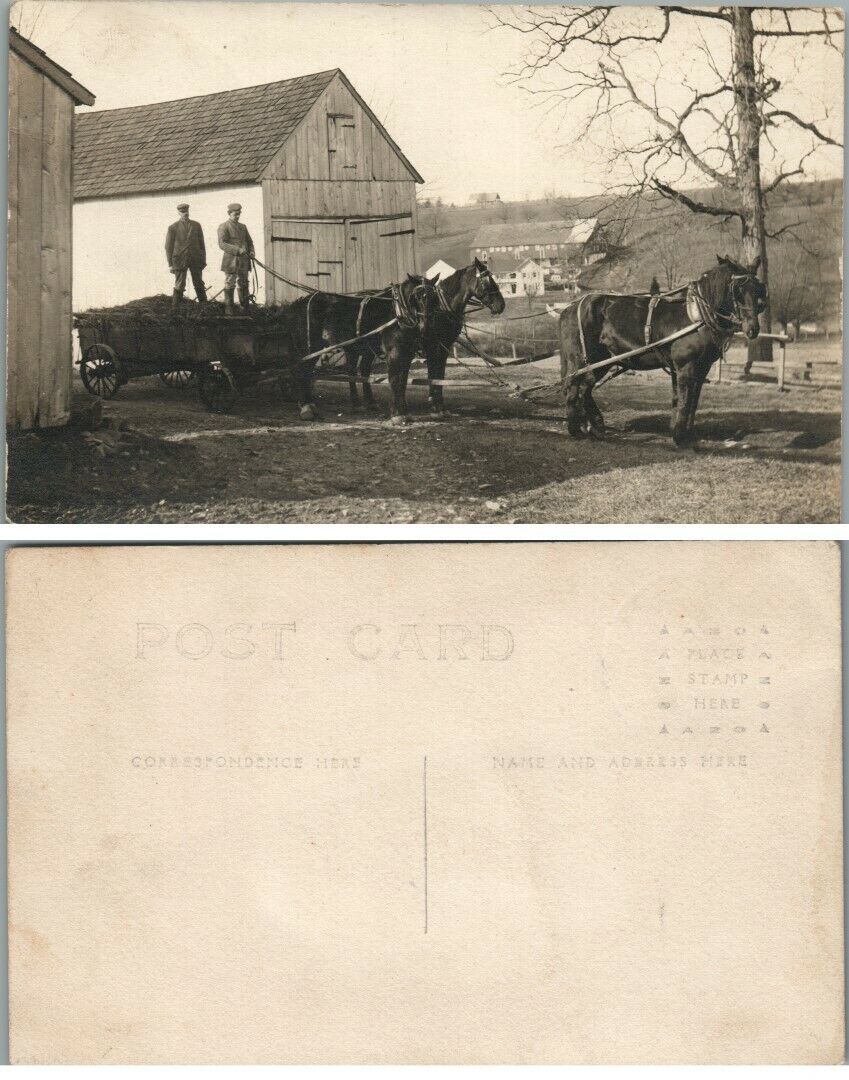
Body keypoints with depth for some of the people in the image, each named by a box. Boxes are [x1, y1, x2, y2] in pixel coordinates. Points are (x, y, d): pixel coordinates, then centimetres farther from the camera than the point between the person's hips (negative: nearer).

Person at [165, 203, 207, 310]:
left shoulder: (196, 225, 8)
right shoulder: (173, 228, 0)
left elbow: (201, 244, 11)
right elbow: (168, 247, 1)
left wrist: (203, 260, 8)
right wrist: (170, 264, -3)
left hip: (195, 260, 3)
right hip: (180, 260, -3)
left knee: (199, 284, 9)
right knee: (179, 286, -5)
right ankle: (174, 309, -1)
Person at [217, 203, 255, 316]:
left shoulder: (243, 226, 17)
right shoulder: (223, 227, -4)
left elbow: (249, 241, 25)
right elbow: (222, 244, -14)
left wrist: (251, 251, 3)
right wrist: (237, 250, -23)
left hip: (244, 262, 6)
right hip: (231, 262, -6)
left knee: (244, 285, 9)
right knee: (229, 286, -1)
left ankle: (245, 309, 14)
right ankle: (228, 310, 4)